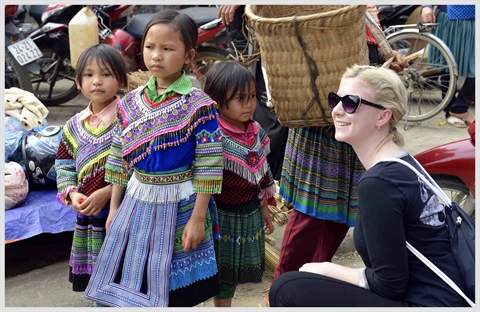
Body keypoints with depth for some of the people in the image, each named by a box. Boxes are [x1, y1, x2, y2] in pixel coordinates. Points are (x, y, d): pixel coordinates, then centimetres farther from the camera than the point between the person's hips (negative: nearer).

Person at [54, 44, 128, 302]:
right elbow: (64, 165, 12)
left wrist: (107, 193, -19)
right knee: (96, 274, 18)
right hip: (88, 216, 5)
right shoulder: (74, 126, 7)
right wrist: (71, 194, -6)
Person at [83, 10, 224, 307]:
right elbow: (120, 159, 8)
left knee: (174, 292, 8)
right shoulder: (131, 101, 2)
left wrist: (198, 217, -13)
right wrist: (115, 207, 10)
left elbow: (208, 166, -13)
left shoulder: (198, 105, -14)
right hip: (137, 200, 5)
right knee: (135, 284, 14)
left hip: (179, 204, -4)